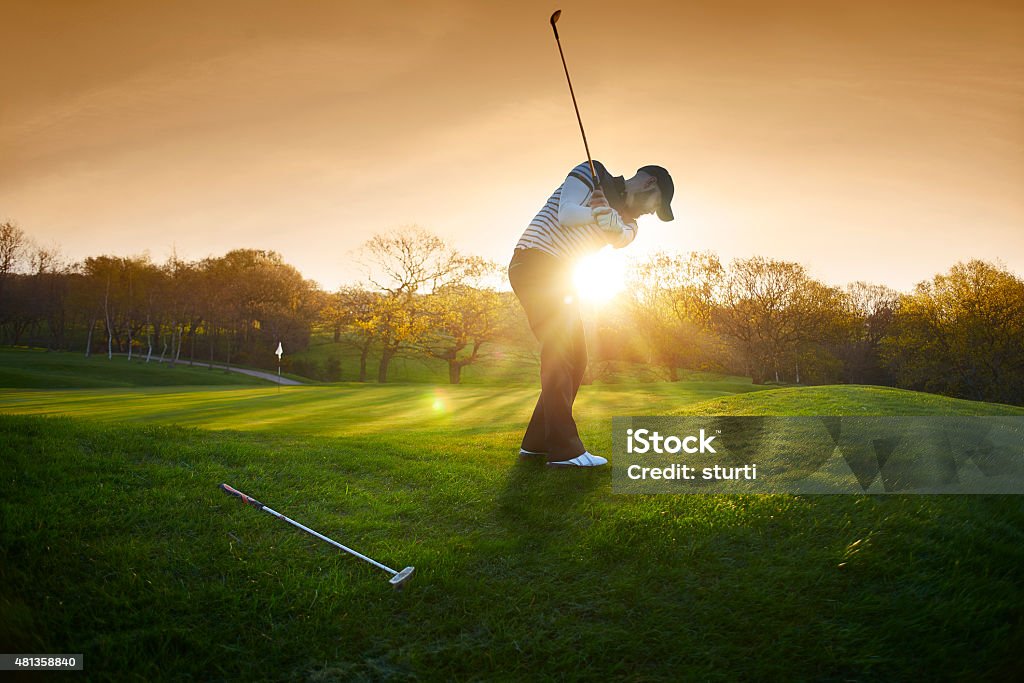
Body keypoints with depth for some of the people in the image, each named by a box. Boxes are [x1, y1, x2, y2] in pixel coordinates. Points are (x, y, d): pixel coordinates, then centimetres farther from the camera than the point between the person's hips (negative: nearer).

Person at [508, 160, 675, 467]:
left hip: (558, 276, 9)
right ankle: (565, 449, -22)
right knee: (559, 347, -18)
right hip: (535, 260, -9)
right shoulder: (592, 172, -1)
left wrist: (608, 215, -31)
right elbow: (565, 214, -16)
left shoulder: (626, 217, 15)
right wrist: (593, 213, -32)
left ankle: (537, 442, 10)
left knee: (575, 355, 5)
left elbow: (622, 237, -11)